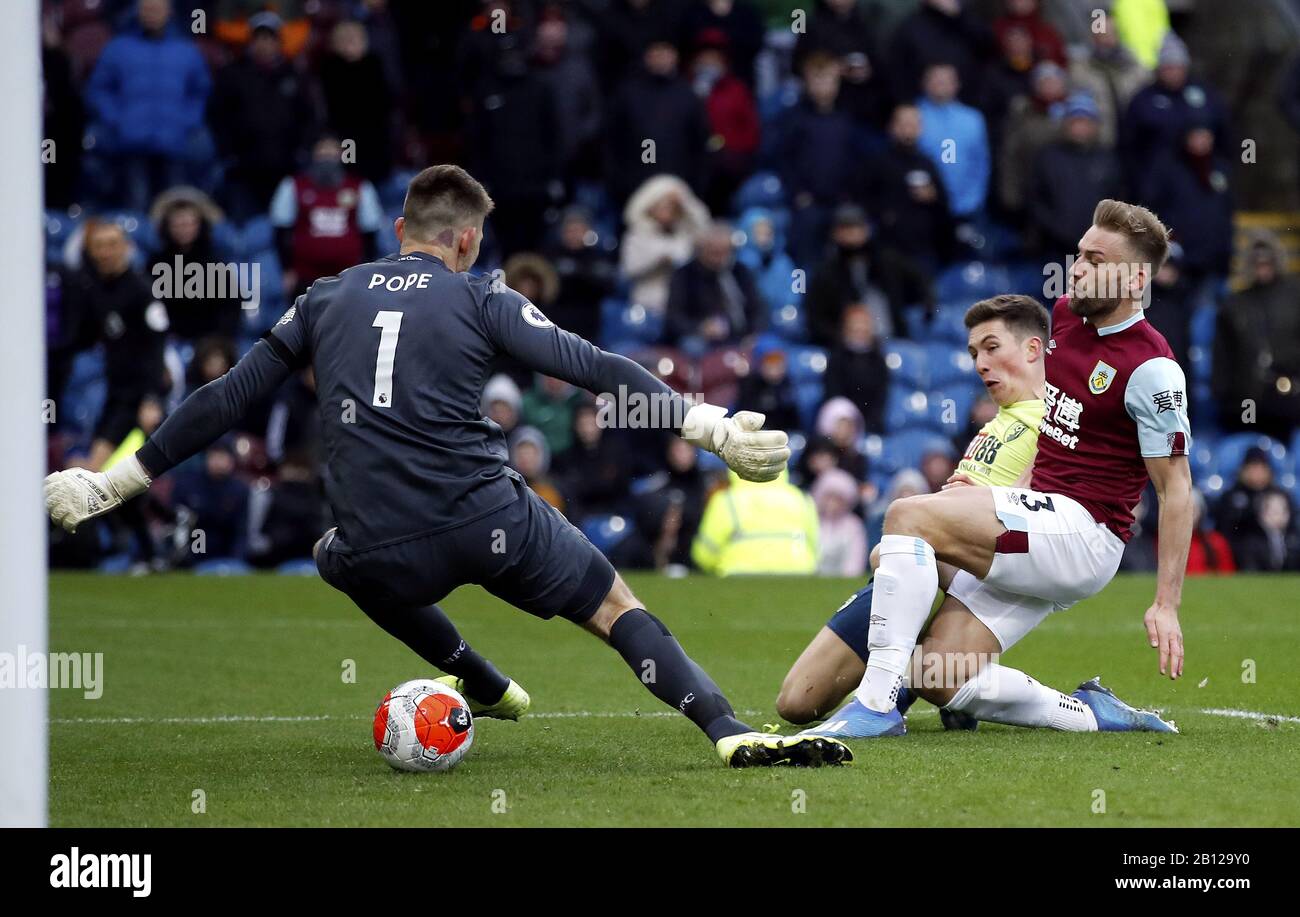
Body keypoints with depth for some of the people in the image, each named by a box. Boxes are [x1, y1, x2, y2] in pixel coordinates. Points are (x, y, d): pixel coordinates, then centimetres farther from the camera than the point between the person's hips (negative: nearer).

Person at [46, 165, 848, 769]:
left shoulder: (327, 300, 15)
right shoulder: (480, 299, 7)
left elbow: (224, 402, 15)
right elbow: (594, 369, -2)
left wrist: (113, 485, 22)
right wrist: (710, 427, -2)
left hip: (384, 556, 2)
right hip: (492, 524, -2)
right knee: (615, 606, 12)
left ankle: (483, 686, 46)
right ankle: (732, 735, -7)